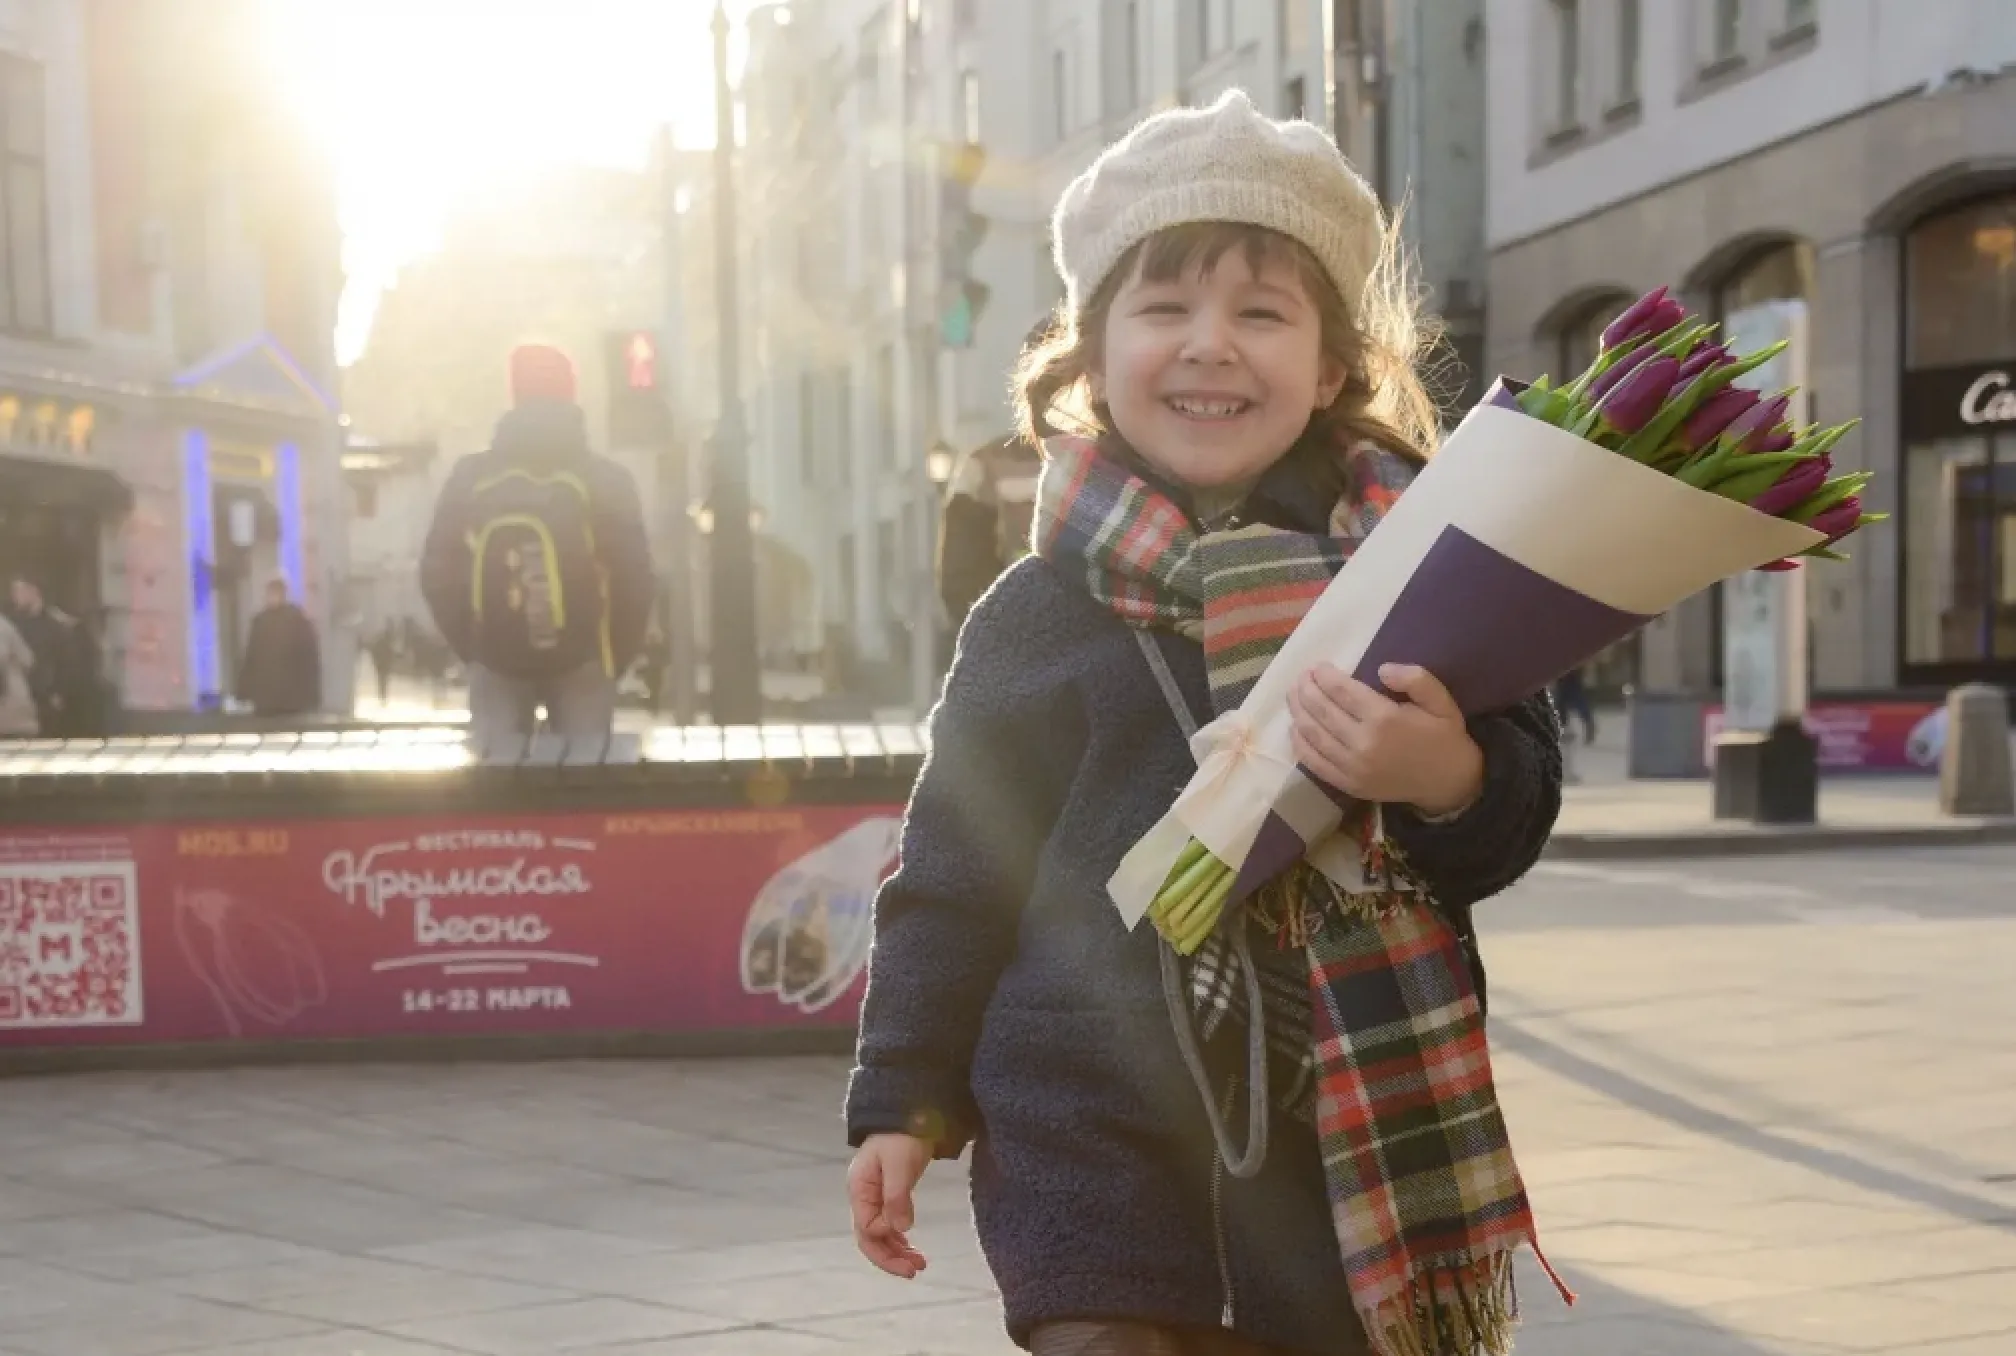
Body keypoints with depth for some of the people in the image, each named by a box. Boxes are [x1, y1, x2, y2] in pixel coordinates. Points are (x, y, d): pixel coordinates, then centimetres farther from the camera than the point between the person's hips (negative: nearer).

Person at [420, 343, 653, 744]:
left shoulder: (469, 478, 1)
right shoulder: (606, 480, -4)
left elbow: (436, 573, 2)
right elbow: (633, 577, -8)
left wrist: (469, 648, 11)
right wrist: (615, 657, 4)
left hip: (495, 659, 1)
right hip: (581, 659, -1)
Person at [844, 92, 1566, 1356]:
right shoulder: (1041, 613, 0)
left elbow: (1518, 812, 1)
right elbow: (953, 879, 6)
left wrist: (1450, 782, -21)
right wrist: (905, 1102, 4)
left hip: (1367, 1164, 2)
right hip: (1105, 1169, -1)